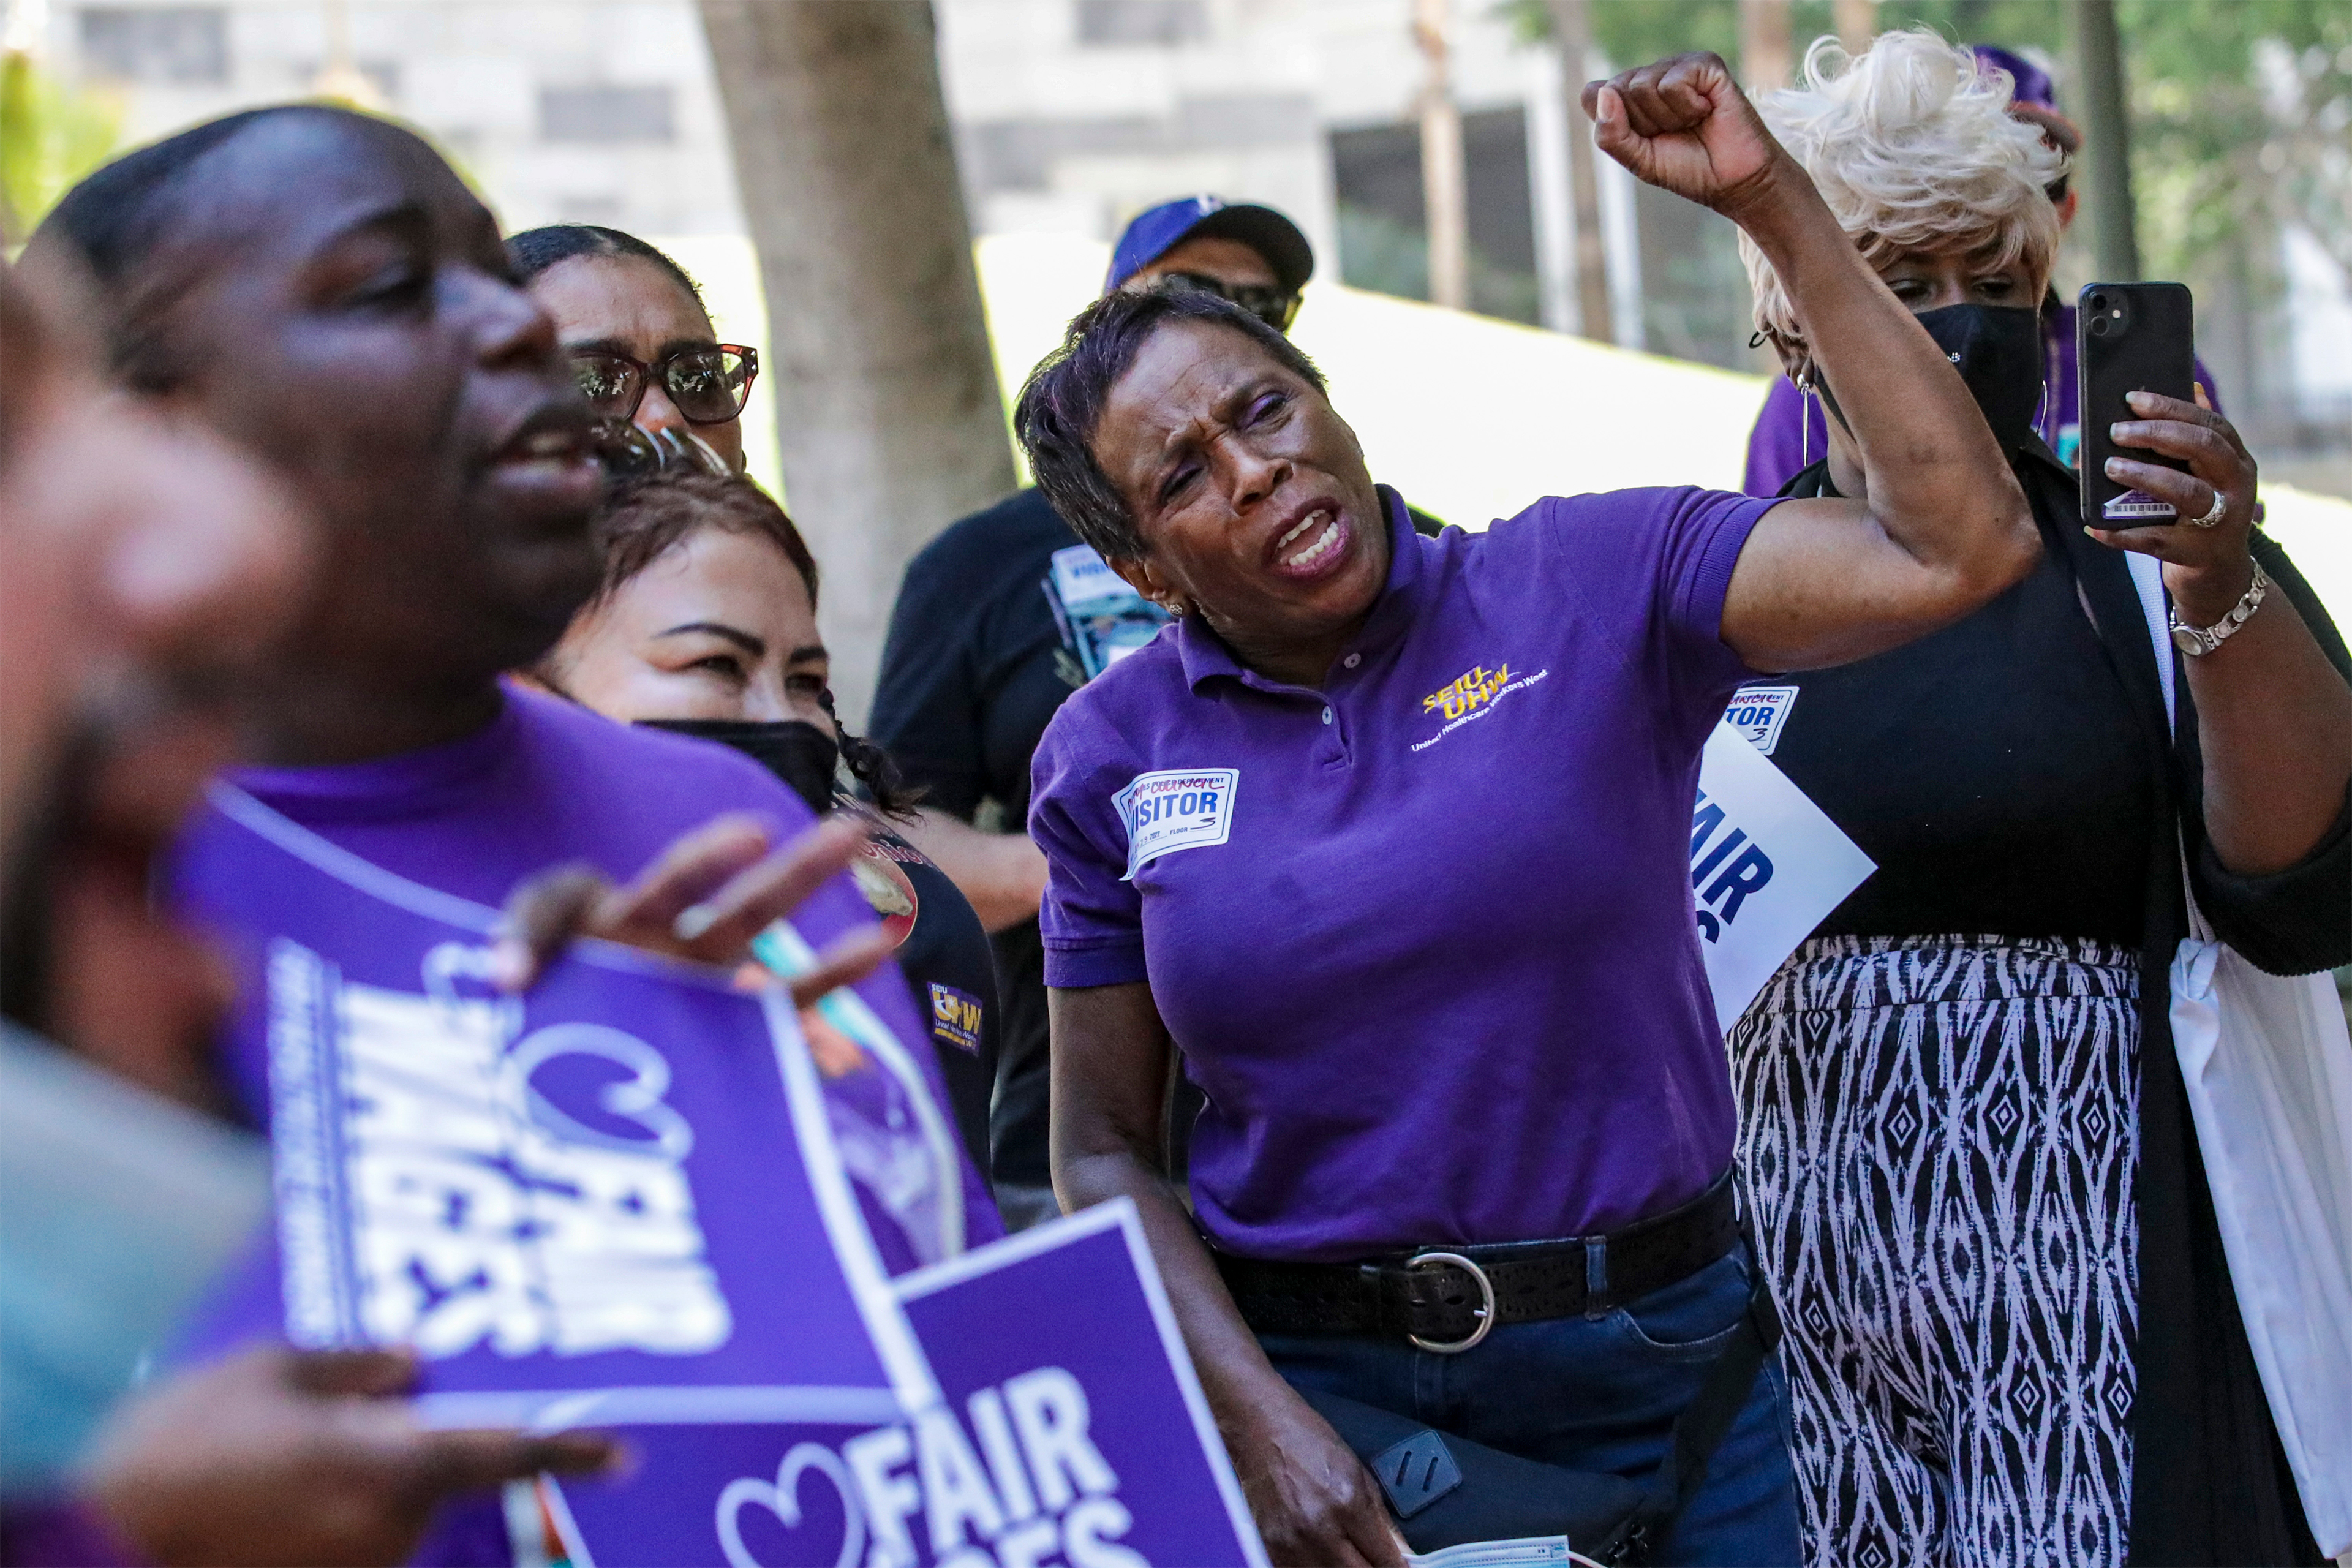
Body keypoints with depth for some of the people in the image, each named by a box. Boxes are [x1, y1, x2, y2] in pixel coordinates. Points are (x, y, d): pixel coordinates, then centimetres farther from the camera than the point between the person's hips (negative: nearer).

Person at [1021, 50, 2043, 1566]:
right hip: (1305, 1375, 1)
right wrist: (1262, 1426, -11)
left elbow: (1959, 547, -18)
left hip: (1656, 1373, 0)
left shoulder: (1588, 585, -6)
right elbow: (1105, 1150, 3)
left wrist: (1772, 197, -17)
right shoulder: (1113, 756, 0)